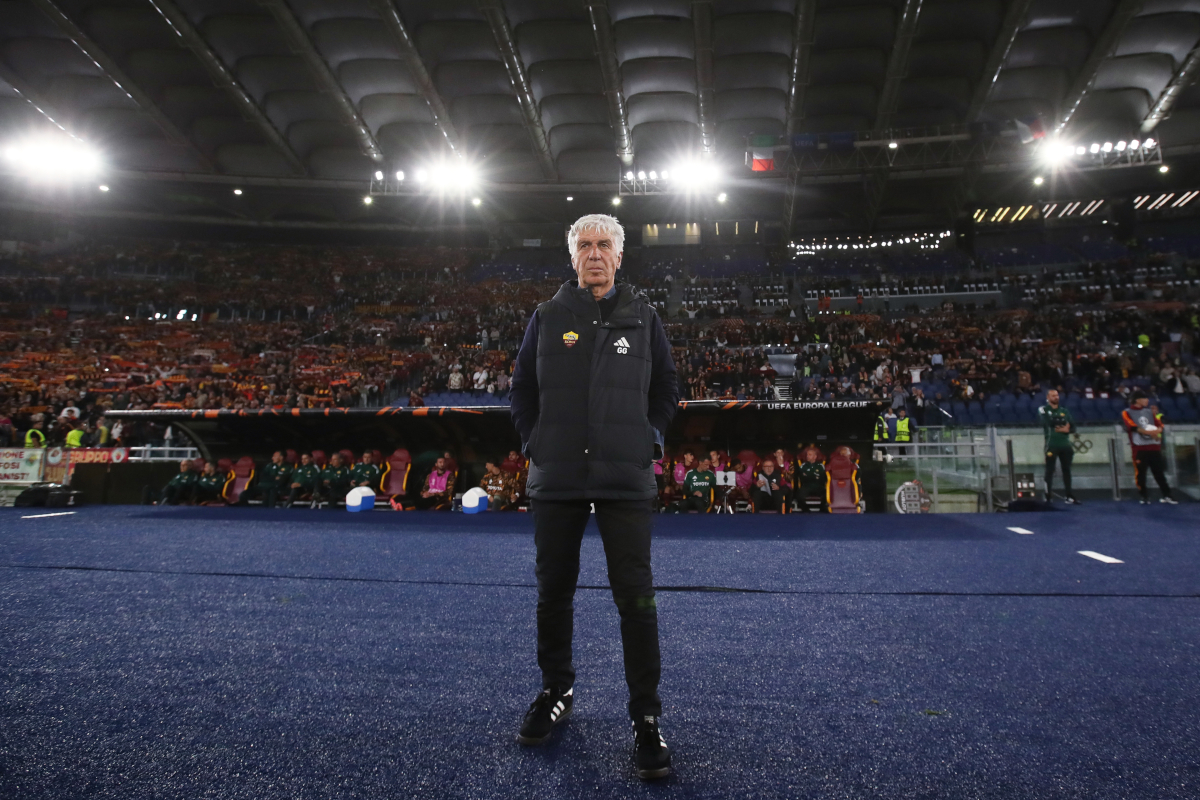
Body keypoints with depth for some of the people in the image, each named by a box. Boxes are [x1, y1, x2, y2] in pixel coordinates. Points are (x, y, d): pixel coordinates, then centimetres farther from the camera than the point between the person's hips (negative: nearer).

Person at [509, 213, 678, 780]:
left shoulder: (642, 317, 8)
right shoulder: (547, 317, 8)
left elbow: (666, 389, 14)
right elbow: (522, 388, 13)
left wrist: (648, 441, 3)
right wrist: (535, 444, 4)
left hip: (625, 479, -1)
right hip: (555, 481, 2)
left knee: (635, 596, -1)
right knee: (554, 591, 12)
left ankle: (645, 716, 14)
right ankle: (556, 693, 33)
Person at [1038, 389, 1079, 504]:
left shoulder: (1064, 411, 15)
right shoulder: (1043, 410, 1)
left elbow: (1073, 427, 10)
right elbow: (1046, 422, -16)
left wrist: (1066, 429, -10)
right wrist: (1062, 421, -13)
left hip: (1065, 445, 5)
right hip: (1051, 445, -5)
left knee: (1067, 470, 8)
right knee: (1050, 471, -5)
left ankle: (1070, 497, 14)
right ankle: (1047, 498, -4)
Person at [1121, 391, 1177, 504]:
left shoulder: (1149, 412, 18)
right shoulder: (1127, 413, 2)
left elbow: (1159, 425, 11)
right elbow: (1133, 426, -12)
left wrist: (1157, 430, -12)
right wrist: (1149, 432, -20)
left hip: (1154, 447, 4)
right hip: (1139, 448, -4)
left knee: (1159, 471, 7)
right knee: (1140, 473, -3)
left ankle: (1166, 495, 13)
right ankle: (1144, 496, 6)